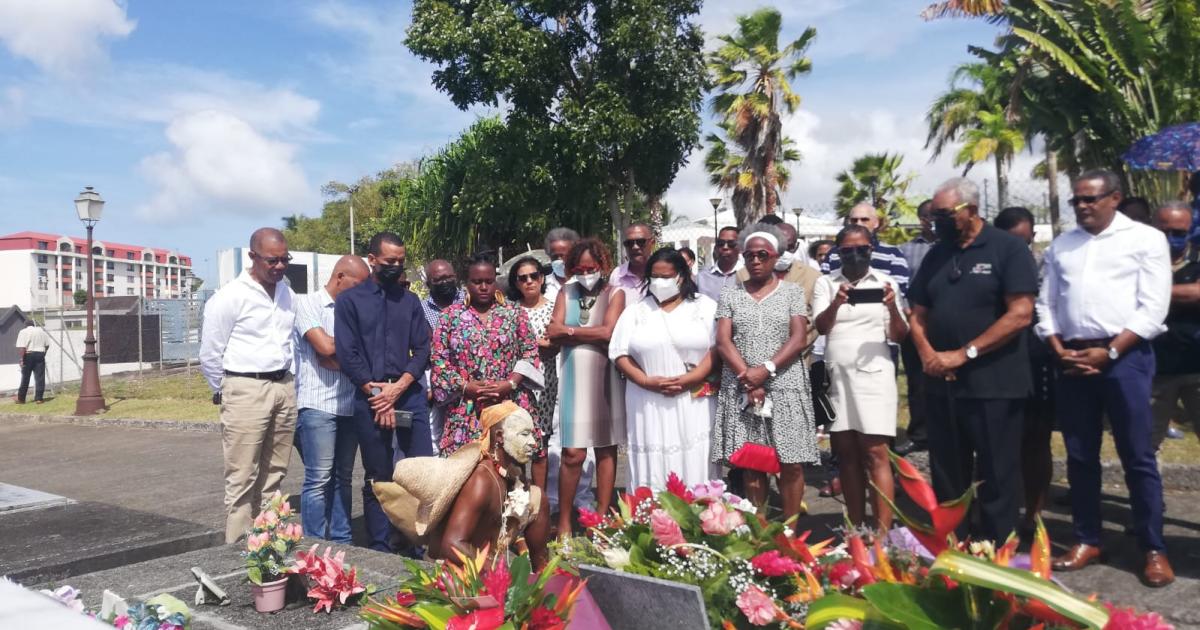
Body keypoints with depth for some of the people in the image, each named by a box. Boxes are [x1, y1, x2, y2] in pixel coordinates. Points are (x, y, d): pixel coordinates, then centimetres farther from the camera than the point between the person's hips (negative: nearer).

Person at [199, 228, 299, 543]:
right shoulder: (230, 297, -8)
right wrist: (225, 393, 6)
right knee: (242, 478, -3)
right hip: (247, 390, -6)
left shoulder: (288, 294, 10)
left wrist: (289, 382, 14)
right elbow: (210, 354, -3)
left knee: (273, 475, 11)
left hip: (284, 388, 6)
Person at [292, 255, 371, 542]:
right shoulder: (307, 303, -2)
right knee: (319, 480, -4)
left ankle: (341, 542, 20)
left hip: (349, 406, 6)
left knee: (343, 478, 11)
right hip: (318, 405, -6)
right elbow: (325, 348, -15)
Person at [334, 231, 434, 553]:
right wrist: (376, 394, -10)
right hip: (370, 396, -2)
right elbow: (347, 354, -4)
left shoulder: (410, 301, 12)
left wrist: (397, 388, -8)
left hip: (410, 394, 2)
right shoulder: (349, 300, 4)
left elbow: (422, 349, 6)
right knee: (377, 478, 7)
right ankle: (380, 548, 17)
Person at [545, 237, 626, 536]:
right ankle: (564, 521, 7)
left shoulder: (615, 294, 2)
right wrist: (591, 334, -9)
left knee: (606, 449, 7)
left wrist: (570, 331, -4)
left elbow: (607, 332, -13)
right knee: (573, 453, -4)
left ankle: (602, 517, 17)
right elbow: (553, 332, -2)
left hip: (606, 379, -1)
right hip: (574, 379, 1)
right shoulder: (566, 293, 10)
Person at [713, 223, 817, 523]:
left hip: (785, 387, -1)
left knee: (791, 464, -2)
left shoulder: (792, 291, 6)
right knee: (750, 463, 2)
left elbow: (799, 339, -3)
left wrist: (766, 369, -16)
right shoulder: (730, 295, 10)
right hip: (741, 388, 1)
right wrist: (747, 379, -12)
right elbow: (723, 342, 0)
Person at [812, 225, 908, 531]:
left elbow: (899, 336, 1)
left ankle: (883, 534, -3)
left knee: (876, 454, -6)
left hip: (874, 375, -2)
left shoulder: (885, 283, 3)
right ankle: (855, 530, 17)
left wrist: (893, 308, -19)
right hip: (836, 376, 2)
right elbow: (821, 327, -7)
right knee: (846, 454, 8)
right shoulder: (826, 283, 6)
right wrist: (836, 303, -26)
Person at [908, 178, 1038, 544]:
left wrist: (965, 354, -16)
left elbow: (1020, 314, -14)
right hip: (941, 383, 6)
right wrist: (927, 355, -5)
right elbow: (919, 314, 14)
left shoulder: (1008, 249, -5)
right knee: (946, 476, 13)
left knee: (995, 478, 4)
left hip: (993, 384, -5)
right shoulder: (936, 255, 12)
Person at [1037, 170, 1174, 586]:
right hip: (1072, 359, 4)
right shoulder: (1061, 246, 15)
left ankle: (1154, 549, 10)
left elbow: (1153, 309, -6)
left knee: (1137, 457, 0)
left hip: (1124, 357, -4)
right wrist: (1059, 350, -2)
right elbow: (1046, 305, 12)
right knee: (1080, 457, 9)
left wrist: (1109, 352, -12)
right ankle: (1087, 540, 19)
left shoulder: (1146, 239, 1)